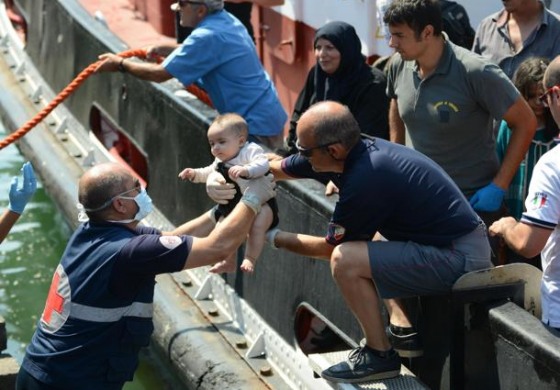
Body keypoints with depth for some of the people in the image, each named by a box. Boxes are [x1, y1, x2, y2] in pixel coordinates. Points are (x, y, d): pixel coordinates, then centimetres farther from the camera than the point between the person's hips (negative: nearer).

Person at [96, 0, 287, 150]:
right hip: (266, 115, 10)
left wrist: (120, 64, -2)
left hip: (257, 125, -10)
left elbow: (160, 74, -17)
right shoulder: (225, 20, 6)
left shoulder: (208, 36, -24)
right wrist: (162, 50, 13)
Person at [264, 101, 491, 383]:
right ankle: (403, 329, 19)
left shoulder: (365, 180, -24)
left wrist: (274, 238, 5)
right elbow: (279, 168, 17)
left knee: (345, 259, -18)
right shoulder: (358, 150, 2)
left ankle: (380, 355, -1)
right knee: (359, 240, 28)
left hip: (458, 258, -10)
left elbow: (329, 248, -7)